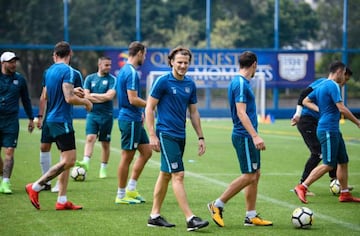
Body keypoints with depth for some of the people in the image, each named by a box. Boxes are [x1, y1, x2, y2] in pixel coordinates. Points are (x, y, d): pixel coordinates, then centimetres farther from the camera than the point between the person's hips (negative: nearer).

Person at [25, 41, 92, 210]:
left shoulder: (49, 71, 11)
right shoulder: (67, 71, -14)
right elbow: (69, 98, -21)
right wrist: (85, 102, -3)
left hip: (53, 119, 9)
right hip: (62, 120, -9)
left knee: (66, 161, 10)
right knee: (69, 160, -9)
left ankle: (62, 200, 7)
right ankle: (35, 187, -8)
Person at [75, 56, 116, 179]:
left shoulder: (112, 79, 0)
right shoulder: (90, 78, 7)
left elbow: (110, 96, -12)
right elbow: (86, 96, -1)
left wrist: (93, 95, -5)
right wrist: (103, 98, -8)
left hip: (106, 115, -1)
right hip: (92, 114, 1)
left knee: (105, 143, 4)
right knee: (90, 138, -15)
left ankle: (103, 169, 11)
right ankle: (86, 162, -25)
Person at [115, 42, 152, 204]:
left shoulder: (124, 70, 15)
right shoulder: (131, 73, -17)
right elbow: (133, 99, -23)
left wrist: (139, 112, 19)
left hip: (134, 120, 10)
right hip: (130, 120, -10)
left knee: (146, 152, 13)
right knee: (127, 157, -2)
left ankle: (130, 189, 16)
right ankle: (121, 195, 6)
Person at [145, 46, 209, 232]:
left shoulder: (190, 84, 10)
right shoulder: (163, 81, -9)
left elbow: (193, 112, 17)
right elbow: (149, 108, -7)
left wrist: (200, 137, 14)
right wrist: (152, 135, -12)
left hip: (180, 135, 7)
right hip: (166, 134, -7)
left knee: (165, 174, 12)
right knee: (178, 175, -12)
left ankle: (155, 216, 20)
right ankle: (190, 219, -15)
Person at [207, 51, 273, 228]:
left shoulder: (241, 83, 16)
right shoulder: (240, 84, -15)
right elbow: (241, 113, -22)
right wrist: (255, 136, -27)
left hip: (248, 137, 10)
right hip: (244, 136, -10)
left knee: (255, 175, 10)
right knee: (249, 176, -8)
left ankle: (251, 216, 13)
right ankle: (217, 205, -1)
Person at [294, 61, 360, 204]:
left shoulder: (322, 86, 15)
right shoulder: (333, 86, -14)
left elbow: (306, 101, 21)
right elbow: (342, 109, -18)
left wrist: (320, 109, 10)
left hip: (333, 131, 10)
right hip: (328, 130, -10)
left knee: (343, 161, 12)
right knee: (328, 165, -9)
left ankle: (345, 194, 17)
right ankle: (302, 188, -8)